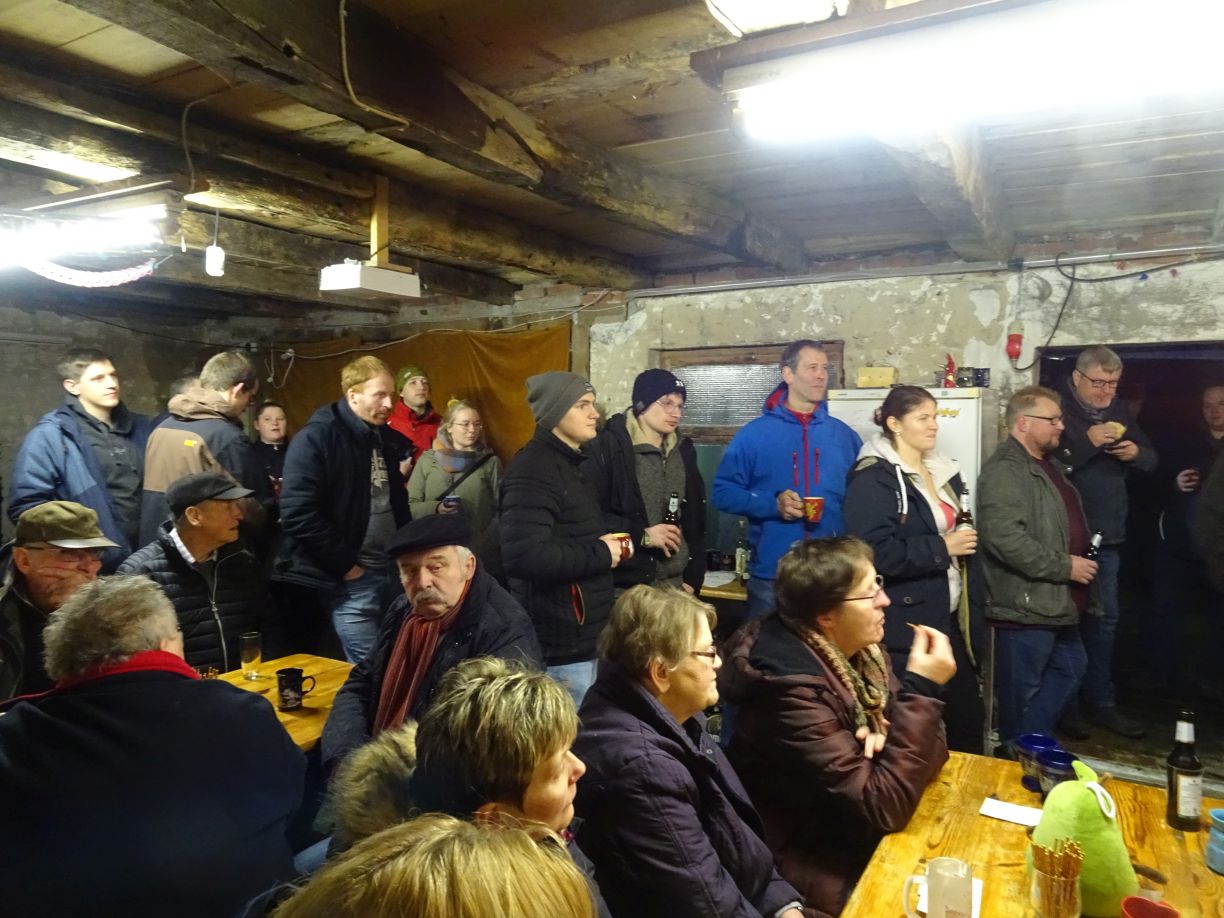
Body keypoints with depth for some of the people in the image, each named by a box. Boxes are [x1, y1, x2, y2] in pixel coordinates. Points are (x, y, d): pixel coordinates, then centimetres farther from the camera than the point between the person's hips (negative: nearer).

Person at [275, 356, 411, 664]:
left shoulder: (387, 438, 11)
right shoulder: (315, 439, -13)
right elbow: (298, 514, -20)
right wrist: (344, 564, -16)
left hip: (392, 571, 8)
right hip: (353, 578, -7)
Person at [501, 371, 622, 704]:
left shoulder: (571, 464, 14)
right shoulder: (534, 469, -18)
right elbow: (525, 555, -31)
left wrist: (608, 545, 6)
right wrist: (600, 554, -19)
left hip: (584, 637, 10)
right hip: (561, 646, -10)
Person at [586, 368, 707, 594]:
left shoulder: (683, 451, 11)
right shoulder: (608, 446, -9)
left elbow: (695, 520, 15)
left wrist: (693, 577, 10)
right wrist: (641, 535, -16)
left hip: (674, 584, 6)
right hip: (623, 585, -5)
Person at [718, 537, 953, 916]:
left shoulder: (858, 650, -3)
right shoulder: (793, 687, -27)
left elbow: (925, 751, 3)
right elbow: (883, 806, -27)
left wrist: (887, 740, -19)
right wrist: (921, 689, -27)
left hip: (858, 833, 7)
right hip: (822, 866, -7)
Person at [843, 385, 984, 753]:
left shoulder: (942, 472, 13)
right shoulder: (873, 479, -14)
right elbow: (874, 553, -25)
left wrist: (964, 542, 9)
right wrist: (940, 549, -19)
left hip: (949, 617, 8)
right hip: (906, 627, -8)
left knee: (969, 716, 15)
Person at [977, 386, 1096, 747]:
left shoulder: (1048, 464, 15)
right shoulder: (1004, 470, -19)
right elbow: (1004, 537, -31)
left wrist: (1082, 558, 17)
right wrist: (1064, 567, -23)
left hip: (1057, 603, 11)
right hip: (1025, 606, -11)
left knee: (1069, 671, 22)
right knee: (1023, 692, 4)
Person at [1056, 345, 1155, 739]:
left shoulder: (1118, 412, 12)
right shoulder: (1059, 410, -11)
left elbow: (1151, 460, 16)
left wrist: (1136, 453, -5)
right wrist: (1087, 442, -26)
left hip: (1108, 536, 7)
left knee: (1105, 619, 13)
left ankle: (1100, 701, 26)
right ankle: (1063, 704, 14)